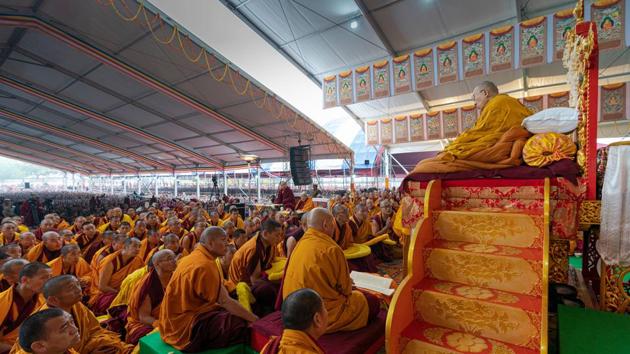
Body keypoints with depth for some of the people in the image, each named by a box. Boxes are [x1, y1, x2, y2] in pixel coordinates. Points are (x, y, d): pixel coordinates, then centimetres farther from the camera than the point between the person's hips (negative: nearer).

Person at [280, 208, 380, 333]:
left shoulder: (301, 243, 0)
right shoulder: (331, 249, -22)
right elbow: (344, 288, -11)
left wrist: (345, 282, 13)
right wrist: (348, 286, 11)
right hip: (321, 313, -8)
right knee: (372, 302, 8)